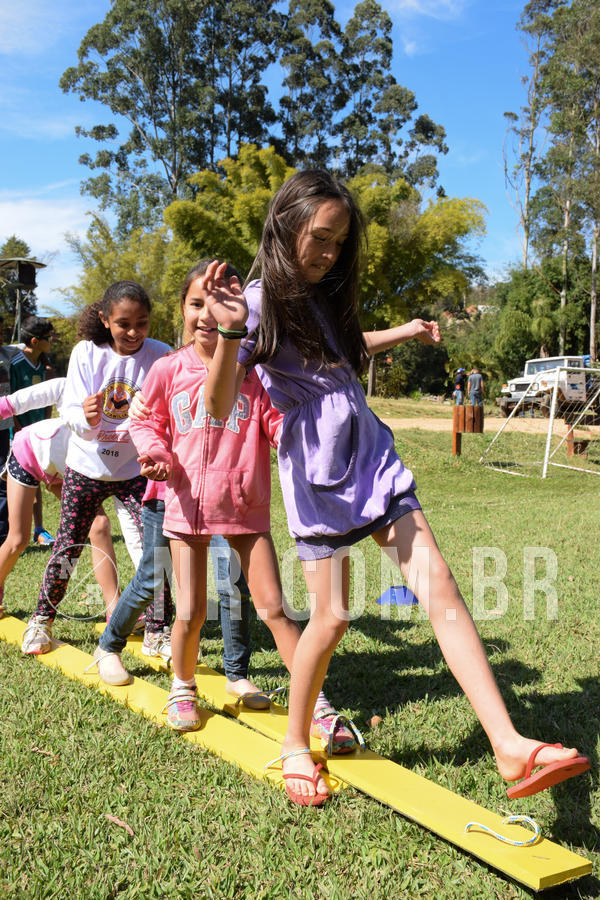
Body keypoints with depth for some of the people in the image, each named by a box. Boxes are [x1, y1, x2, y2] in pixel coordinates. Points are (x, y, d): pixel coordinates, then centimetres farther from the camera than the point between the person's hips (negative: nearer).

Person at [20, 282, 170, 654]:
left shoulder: (160, 356, -12)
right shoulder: (86, 353, -10)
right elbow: (74, 416, -11)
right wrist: (87, 417, -34)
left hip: (136, 467, 0)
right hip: (87, 466, 1)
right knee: (68, 546, 6)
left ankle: (158, 630, 5)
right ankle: (42, 619, 27)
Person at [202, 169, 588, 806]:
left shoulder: (323, 296, 14)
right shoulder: (260, 304, -8)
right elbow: (220, 406, -18)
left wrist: (405, 332, 45)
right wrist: (230, 333, -33)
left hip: (372, 456, 7)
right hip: (317, 472, -7)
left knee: (439, 587, -4)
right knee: (330, 617, -5)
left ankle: (510, 746, -5)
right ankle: (295, 745, 22)